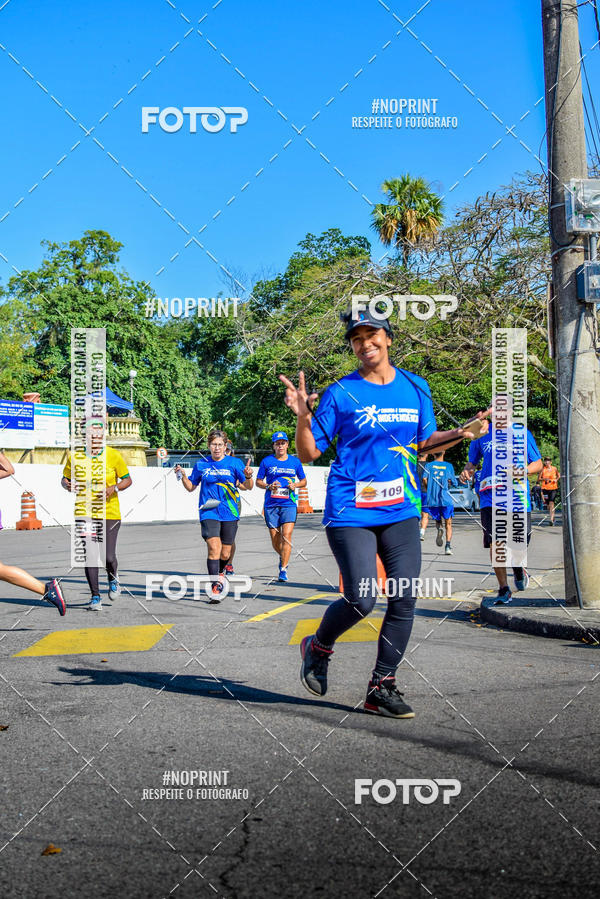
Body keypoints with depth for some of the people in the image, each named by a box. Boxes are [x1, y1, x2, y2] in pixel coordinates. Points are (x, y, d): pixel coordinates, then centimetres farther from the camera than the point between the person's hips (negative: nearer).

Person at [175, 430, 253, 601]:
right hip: (209, 512, -1)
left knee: (225, 554, 9)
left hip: (230, 513, 1)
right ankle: (216, 585, -16)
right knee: (214, 548, -19)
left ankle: (220, 572, 40)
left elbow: (248, 486, -3)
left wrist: (248, 476, -24)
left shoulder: (234, 463, 1)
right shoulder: (201, 465, 5)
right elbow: (191, 487, 15)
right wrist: (183, 476, -4)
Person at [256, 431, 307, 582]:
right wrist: (269, 486, -11)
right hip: (271, 504, 1)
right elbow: (258, 481, 9)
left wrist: (295, 485, -4)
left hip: (289, 503, -1)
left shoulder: (295, 461, 8)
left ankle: (283, 570, -13)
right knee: (275, 540, 6)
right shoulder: (267, 461, 5)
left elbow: (303, 481, 17)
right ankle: (283, 557, 37)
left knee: (286, 535, -16)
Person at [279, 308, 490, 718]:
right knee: (362, 600, -11)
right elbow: (309, 453, -2)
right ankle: (318, 648, 21)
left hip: (401, 511, 5)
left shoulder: (416, 387, 10)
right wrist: (302, 416, -20)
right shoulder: (340, 393, -3)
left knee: (404, 600, 1)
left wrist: (461, 433, 3)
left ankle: (382, 687, 14)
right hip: (350, 512, -4)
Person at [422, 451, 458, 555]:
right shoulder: (449, 466, 6)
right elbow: (455, 484, 7)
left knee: (438, 520, 18)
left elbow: (424, 478, -10)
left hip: (432, 500, 1)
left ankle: (440, 528, -15)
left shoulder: (429, 465, 6)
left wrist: (429, 488, 6)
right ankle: (448, 546, -9)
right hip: (446, 500, -1)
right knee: (448, 524, 7)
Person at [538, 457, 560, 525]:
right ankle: (553, 512, 40)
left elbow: (558, 476, 19)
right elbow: (538, 479, 2)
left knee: (551, 503, -15)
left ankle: (551, 520, -18)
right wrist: (544, 479, -17)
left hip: (553, 488, -1)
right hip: (545, 488, 1)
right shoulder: (543, 469, -1)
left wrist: (556, 480, -2)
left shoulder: (554, 469, 2)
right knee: (548, 504, 8)